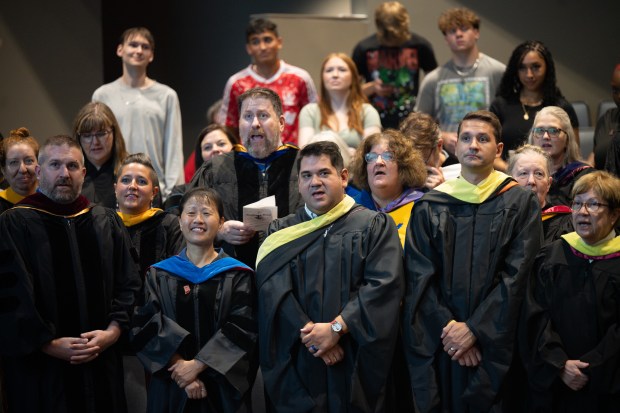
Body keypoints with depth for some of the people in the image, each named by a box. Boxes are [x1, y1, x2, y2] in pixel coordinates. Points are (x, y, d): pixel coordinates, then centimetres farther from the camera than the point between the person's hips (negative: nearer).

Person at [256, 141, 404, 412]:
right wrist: (310, 334, -16)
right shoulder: (282, 233, 11)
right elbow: (273, 291, -3)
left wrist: (337, 327, -17)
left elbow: (384, 285, -8)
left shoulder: (374, 226, 5)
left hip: (357, 365, -1)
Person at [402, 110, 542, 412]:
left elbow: (516, 276, -5)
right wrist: (448, 329, -11)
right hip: (437, 347, 1)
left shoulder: (521, 204, 3)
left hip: (494, 343, -1)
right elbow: (419, 278, 1)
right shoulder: (429, 207, 6)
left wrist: (473, 329, -12)